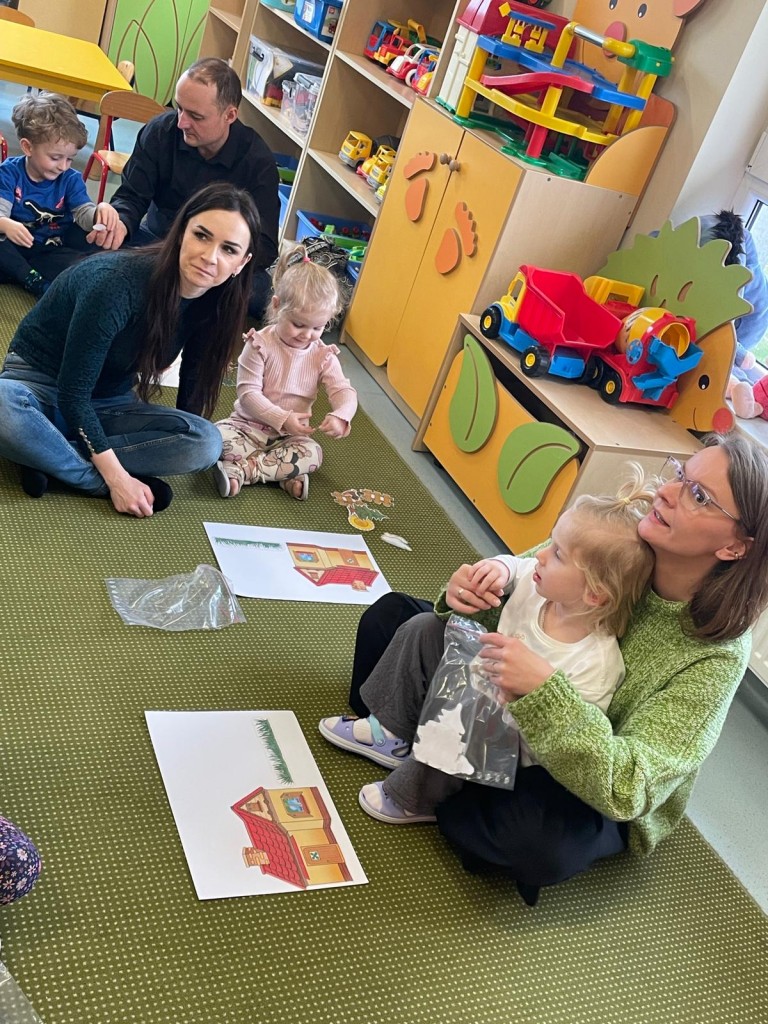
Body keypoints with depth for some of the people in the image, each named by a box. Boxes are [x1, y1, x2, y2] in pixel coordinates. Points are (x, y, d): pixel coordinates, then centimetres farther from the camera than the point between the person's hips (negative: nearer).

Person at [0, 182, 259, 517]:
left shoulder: (211, 304, -10)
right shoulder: (118, 281, -29)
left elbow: (193, 385, 5)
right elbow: (72, 393, -26)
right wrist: (116, 478, -28)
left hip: (107, 404, 6)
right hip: (39, 385, -5)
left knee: (206, 442, -22)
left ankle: (46, 456, -19)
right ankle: (102, 482, -21)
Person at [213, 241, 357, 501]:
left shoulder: (323, 356, -3)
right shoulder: (260, 344, -13)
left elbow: (344, 391, -8)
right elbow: (248, 393, -16)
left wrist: (340, 416, -32)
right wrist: (283, 419, -29)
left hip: (290, 436, 2)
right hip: (248, 426, -2)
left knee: (314, 453, -29)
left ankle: (241, 470, -29)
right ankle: (285, 471, -30)